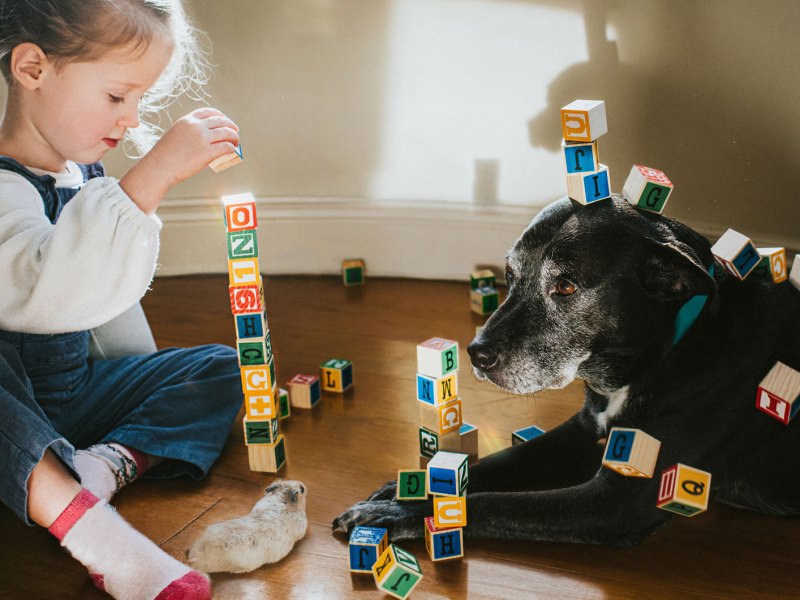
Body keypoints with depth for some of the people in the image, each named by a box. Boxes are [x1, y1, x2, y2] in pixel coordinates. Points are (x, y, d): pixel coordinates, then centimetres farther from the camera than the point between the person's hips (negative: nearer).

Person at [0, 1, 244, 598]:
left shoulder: (83, 174, 4)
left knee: (221, 367, 3)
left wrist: (145, 378, 25)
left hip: (77, 391, 8)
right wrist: (152, 176, -46)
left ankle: (108, 463, -21)